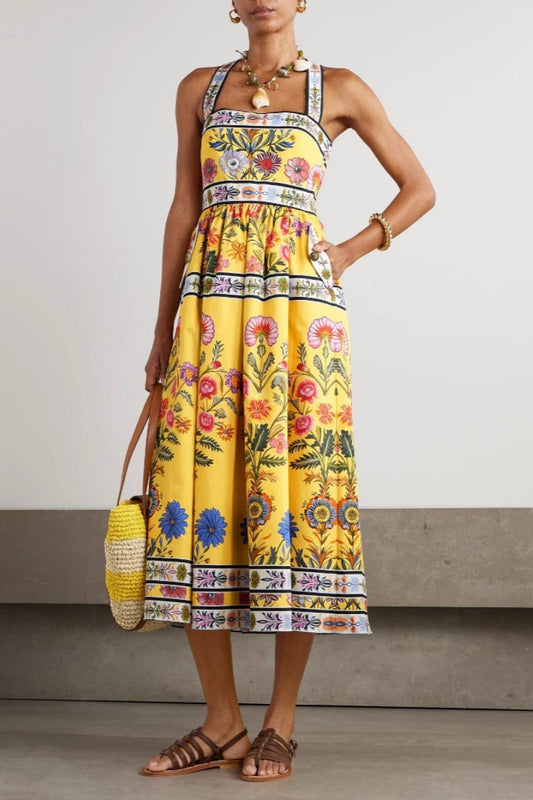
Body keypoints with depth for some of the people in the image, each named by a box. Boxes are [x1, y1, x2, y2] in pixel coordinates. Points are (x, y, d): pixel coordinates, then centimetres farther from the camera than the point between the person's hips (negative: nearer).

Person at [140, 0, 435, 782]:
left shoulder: (340, 90, 10)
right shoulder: (199, 89, 17)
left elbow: (419, 188, 14)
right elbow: (183, 208, 14)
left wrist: (348, 253, 2)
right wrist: (164, 327, 10)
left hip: (297, 298, -2)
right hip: (212, 299, 3)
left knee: (295, 479, -7)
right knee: (197, 474, -5)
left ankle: (281, 724, 5)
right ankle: (222, 724, 5)